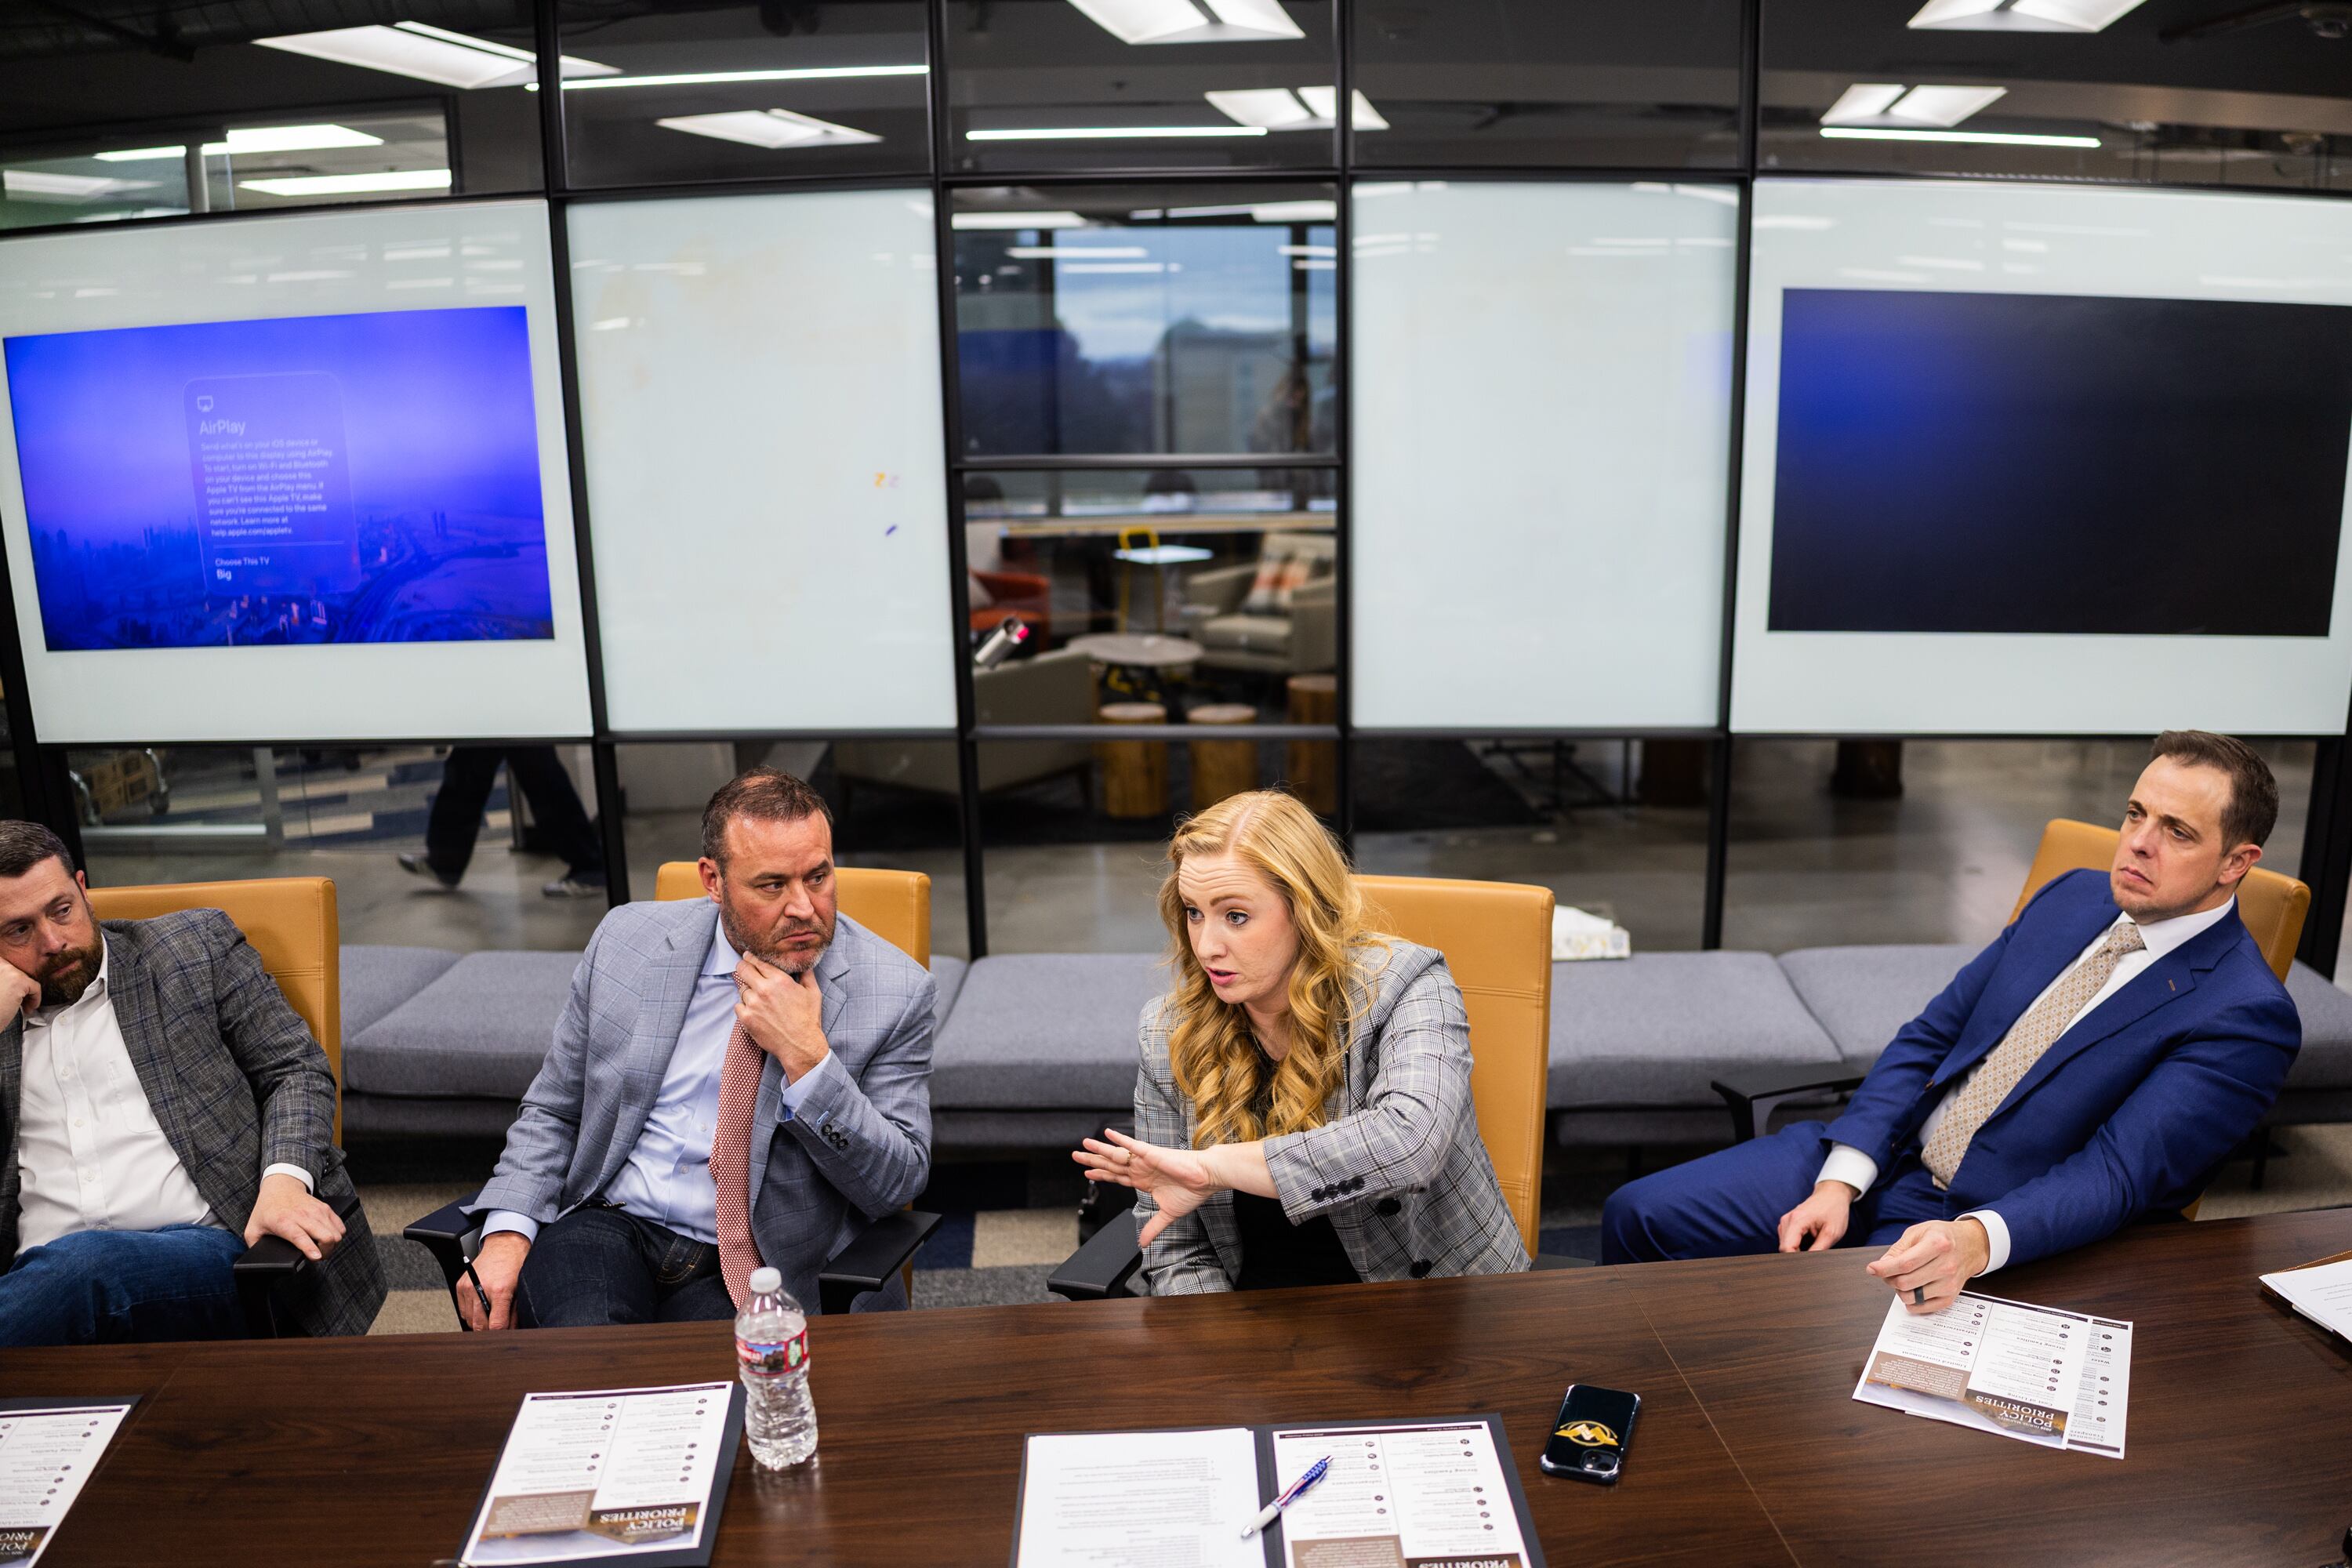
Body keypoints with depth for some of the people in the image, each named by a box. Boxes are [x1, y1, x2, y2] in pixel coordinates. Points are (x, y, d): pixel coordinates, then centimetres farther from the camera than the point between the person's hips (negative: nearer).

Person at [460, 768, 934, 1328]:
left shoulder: (894, 991, -7)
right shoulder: (627, 941, 2)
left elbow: (898, 1183, -10)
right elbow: (552, 1112, 11)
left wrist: (804, 1056, -21)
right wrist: (507, 1231, -7)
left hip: (757, 1267, -1)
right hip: (611, 1226, 2)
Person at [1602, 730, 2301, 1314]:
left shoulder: (2248, 1016, -11)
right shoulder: (2074, 896, 9)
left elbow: (2115, 1175, -21)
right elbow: (1929, 1036, 6)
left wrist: (1975, 1242, -40)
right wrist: (1840, 1181, -7)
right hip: (1875, 1158, 6)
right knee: (1639, 1214, -4)